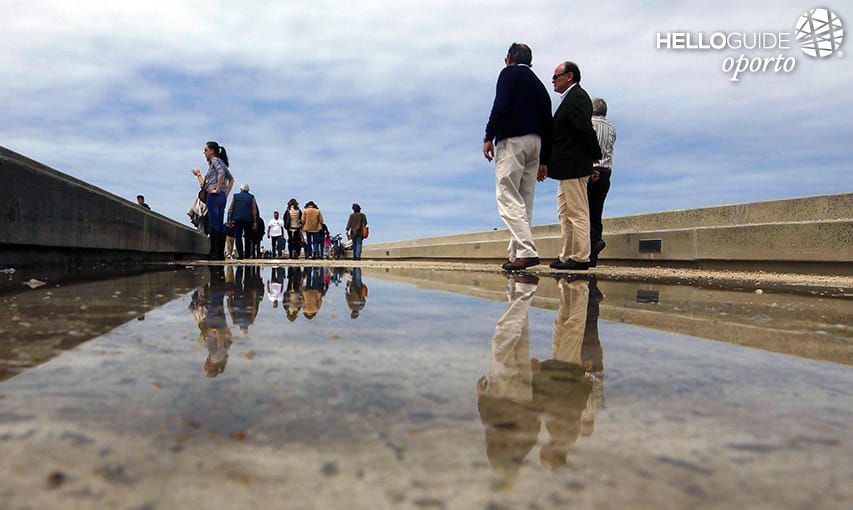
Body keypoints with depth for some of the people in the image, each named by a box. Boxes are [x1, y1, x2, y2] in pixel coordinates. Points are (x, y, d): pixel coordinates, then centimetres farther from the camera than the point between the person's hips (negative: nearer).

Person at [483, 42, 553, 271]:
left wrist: (488, 138, -12)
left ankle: (527, 251, -24)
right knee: (524, 200, 7)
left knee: (508, 197, -13)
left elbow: (501, 107, -13)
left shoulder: (509, 73, 4)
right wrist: (544, 160, 21)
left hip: (511, 140, -8)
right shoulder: (538, 83, 24)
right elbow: (547, 121, 20)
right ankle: (517, 252, 8)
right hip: (534, 142, 8)